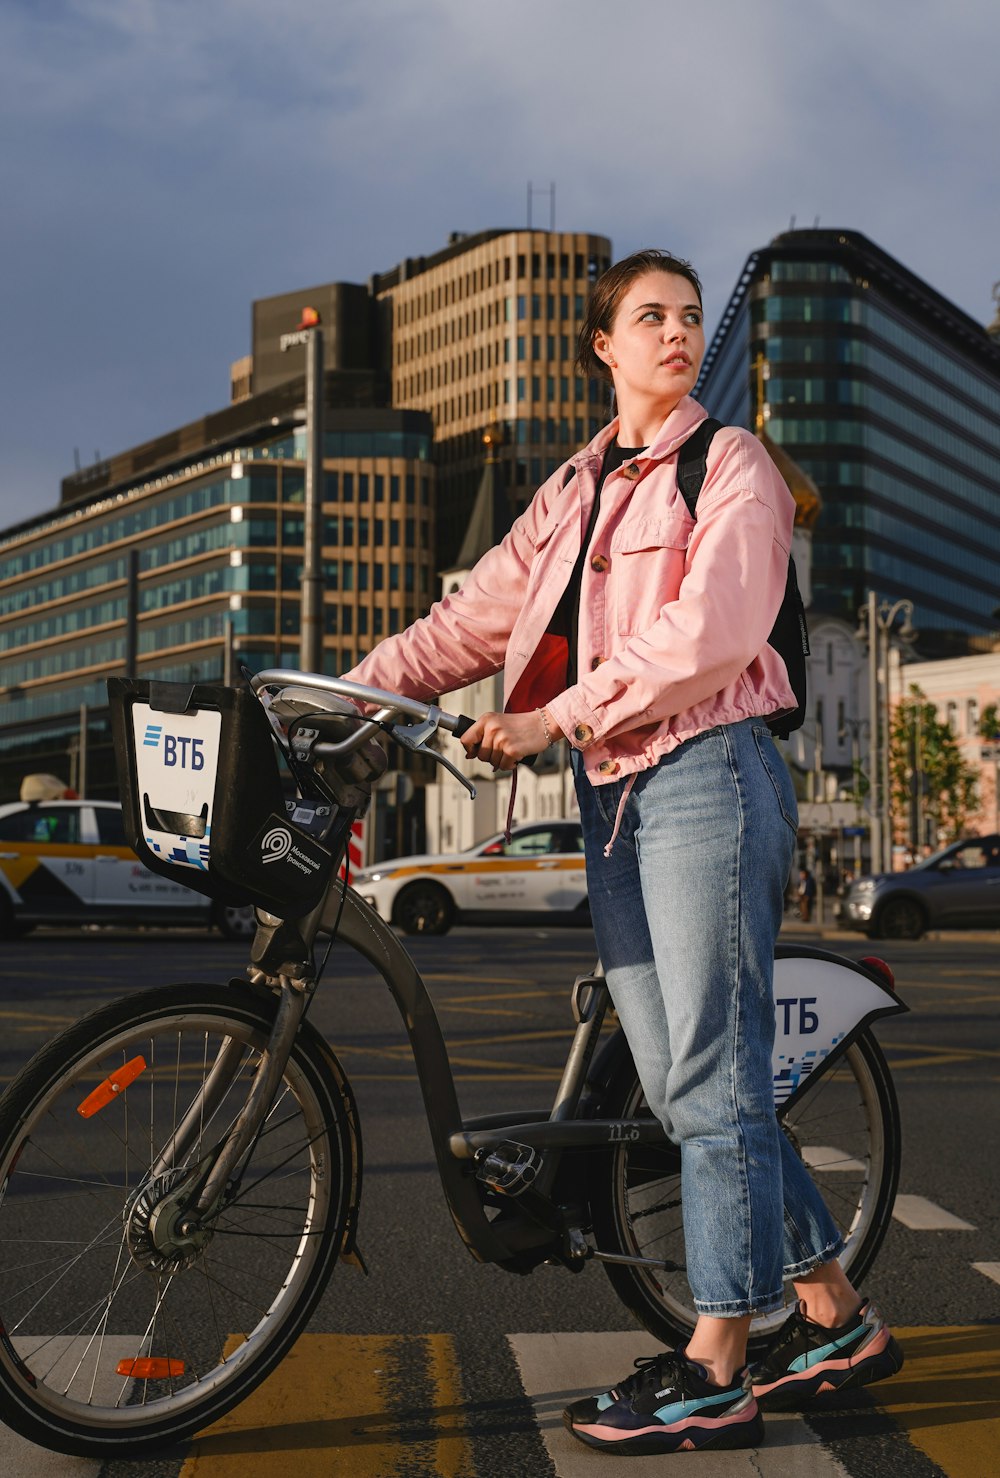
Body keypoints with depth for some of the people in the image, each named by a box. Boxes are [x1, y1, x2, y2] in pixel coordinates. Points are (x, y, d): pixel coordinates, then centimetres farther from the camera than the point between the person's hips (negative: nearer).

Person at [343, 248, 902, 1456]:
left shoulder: (730, 464, 0)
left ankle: (714, 1375, 4)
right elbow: (481, 613, 14)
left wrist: (558, 717, -17)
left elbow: (711, 629, -13)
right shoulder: (573, 491, 20)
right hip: (611, 795, 7)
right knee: (680, 1086, 8)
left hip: (706, 775, -7)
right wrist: (354, 689, 2)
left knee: (710, 1081, -5)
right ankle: (836, 1320, 21)